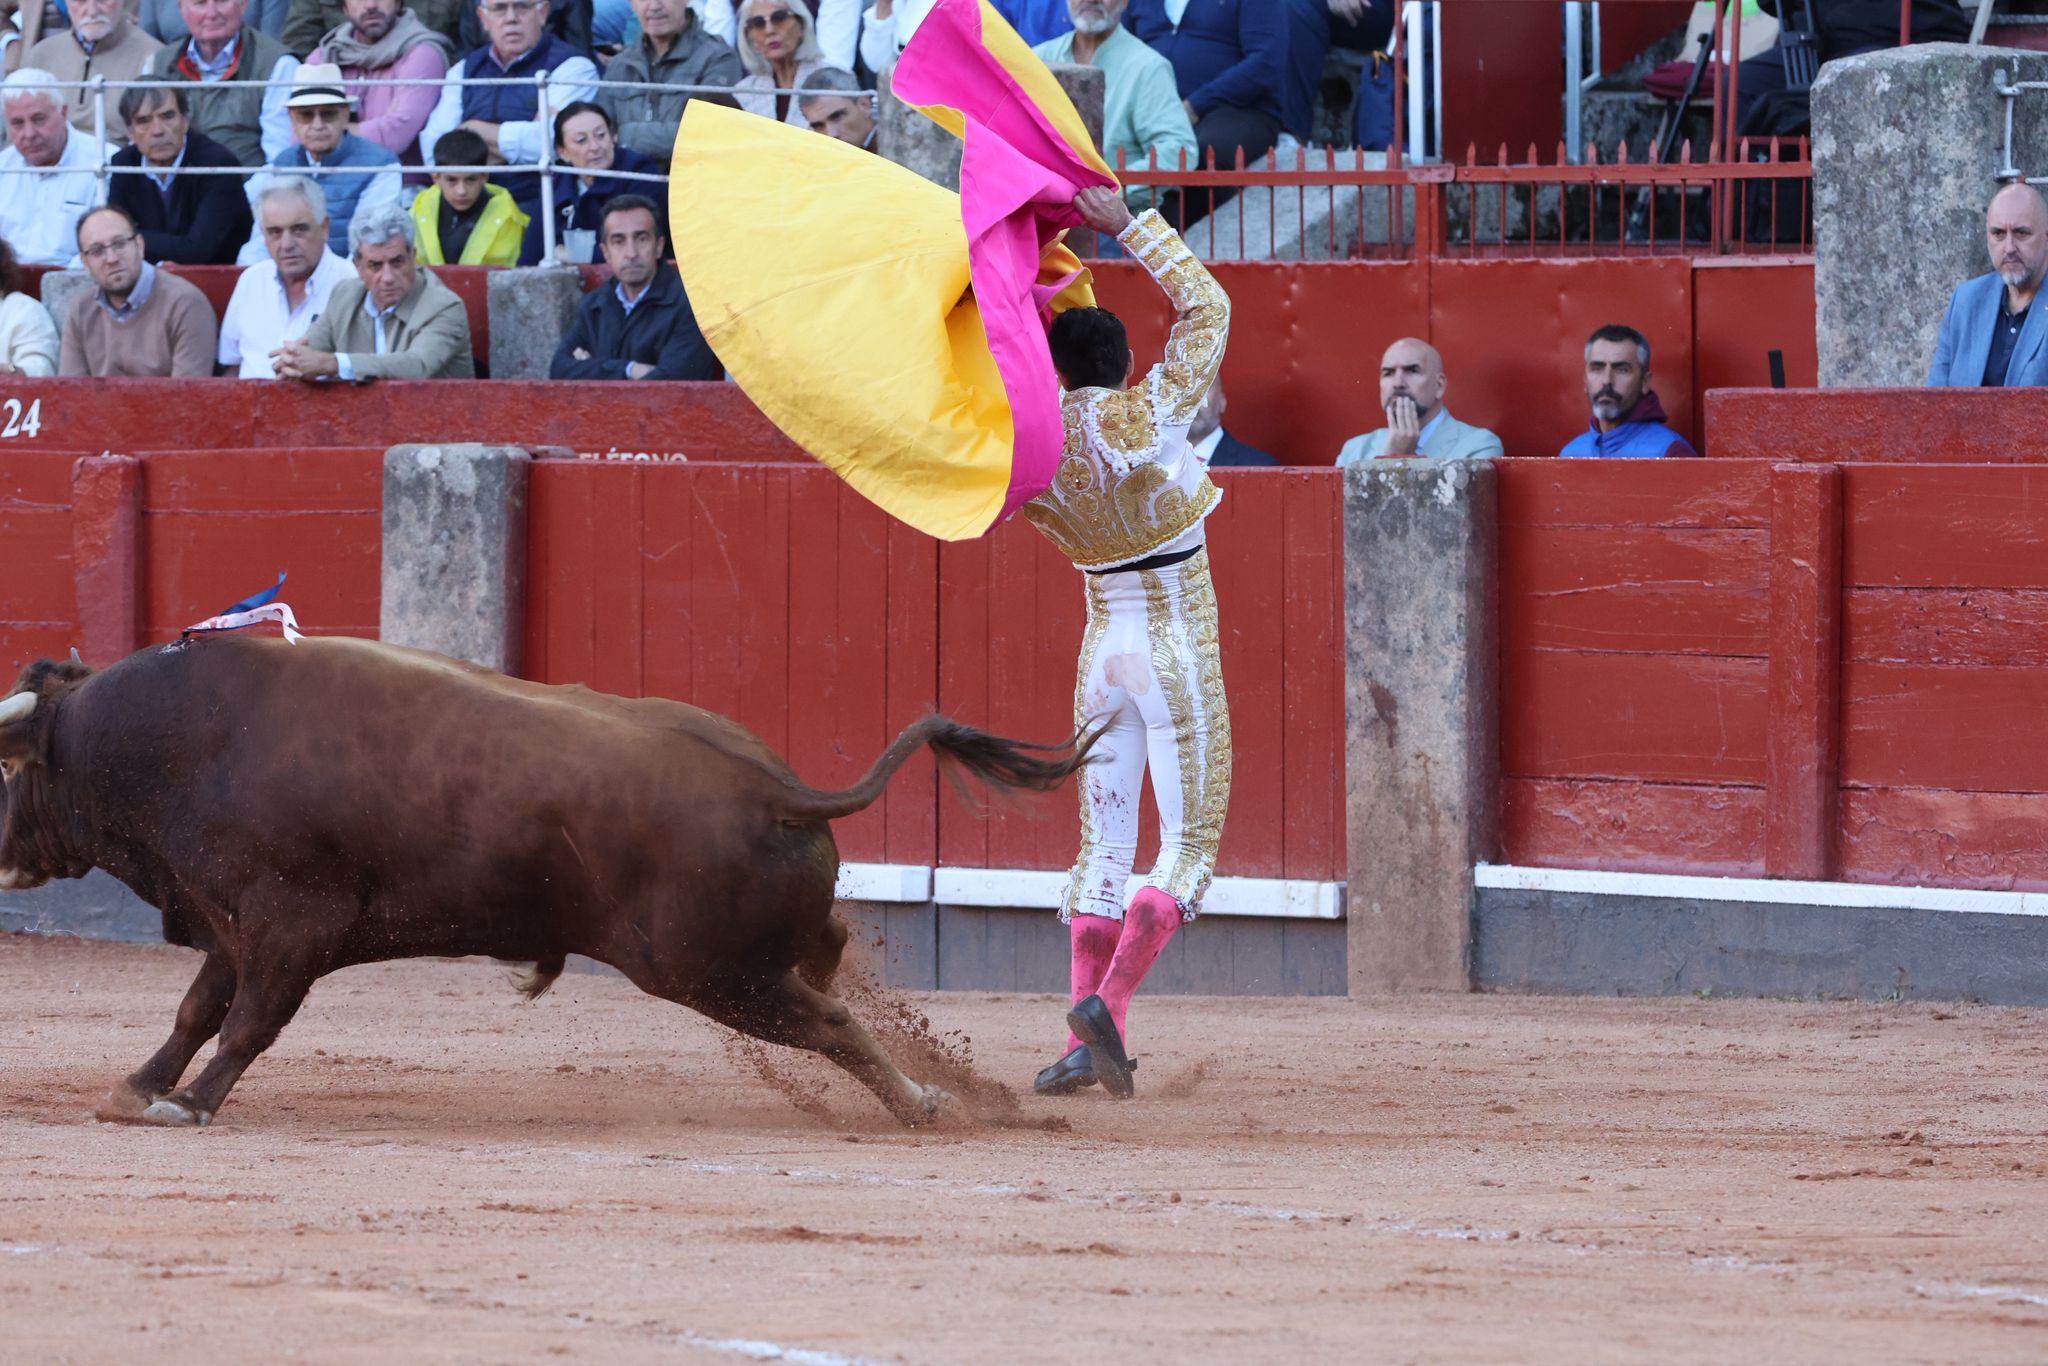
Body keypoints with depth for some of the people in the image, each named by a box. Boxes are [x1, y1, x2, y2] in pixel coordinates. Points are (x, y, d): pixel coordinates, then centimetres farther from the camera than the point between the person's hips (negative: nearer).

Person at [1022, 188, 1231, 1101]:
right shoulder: (1146, 419, -13)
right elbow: (1206, 306, -5)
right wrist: (1128, 225, -1)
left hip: (1105, 644, 4)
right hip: (1179, 650, -4)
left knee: (1104, 846, 10)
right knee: (1187, 845, -1)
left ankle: (1084, 1041, 1)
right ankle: (1107, 1002, -21)